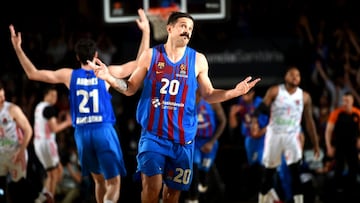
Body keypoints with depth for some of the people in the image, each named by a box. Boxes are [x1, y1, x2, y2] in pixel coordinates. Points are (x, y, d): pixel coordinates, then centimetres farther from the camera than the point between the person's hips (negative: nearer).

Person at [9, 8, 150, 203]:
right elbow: (140, 63, 5)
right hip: (104, 131, -3)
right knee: (114, 183, -3)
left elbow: (33, 74, 10)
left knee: (99, 180, 20)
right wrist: (146, 32, 6)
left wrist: (18, 48, 13)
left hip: (82, 133, 3)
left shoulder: (69, 75, 4)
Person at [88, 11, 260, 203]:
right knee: (152, 185, -15)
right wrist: (109, 77, -9)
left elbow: (208, 94, 10)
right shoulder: (150, 55, 0)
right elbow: (131, 88, 8)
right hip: (153, 134, -2)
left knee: (174, 188, 9)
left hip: (182, 138, 2)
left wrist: (235, 92, -5)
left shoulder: (198, 60, 3)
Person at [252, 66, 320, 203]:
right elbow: (262, 108, -9)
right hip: (274, 135, -1)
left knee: (295, 171, -15)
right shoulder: (274, 92, -2)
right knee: (269, 172, 7)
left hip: (292, 135, 1)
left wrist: (315, 144, 9)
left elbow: (309, 121, 9)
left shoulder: (304, 97, 4)